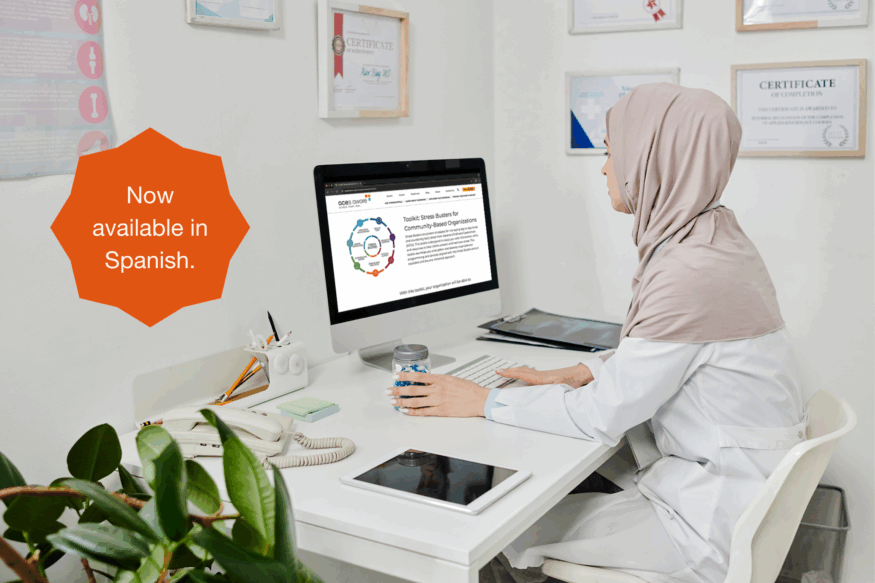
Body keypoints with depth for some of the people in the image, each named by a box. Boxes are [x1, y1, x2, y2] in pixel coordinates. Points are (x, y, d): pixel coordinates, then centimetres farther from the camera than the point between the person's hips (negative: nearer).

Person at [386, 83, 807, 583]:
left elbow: (601, 416, -22)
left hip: (715, 519, -8)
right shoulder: (715, 236, 3)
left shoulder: (693, 277, -28)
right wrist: (578, 375, 7)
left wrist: (484, 402, -12)